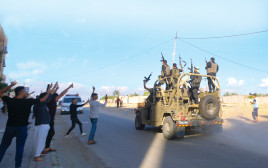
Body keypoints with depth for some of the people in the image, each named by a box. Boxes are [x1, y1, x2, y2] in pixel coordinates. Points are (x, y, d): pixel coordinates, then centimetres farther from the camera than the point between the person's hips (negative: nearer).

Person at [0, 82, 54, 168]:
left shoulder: (10, 100, -2)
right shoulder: (28, 101, -10)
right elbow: (43, 100, -2)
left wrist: (10, 85, 17)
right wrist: (48, 92, 14)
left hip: (9, 127, 3)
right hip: (22, 128, -3)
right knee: (19, 148, 7)